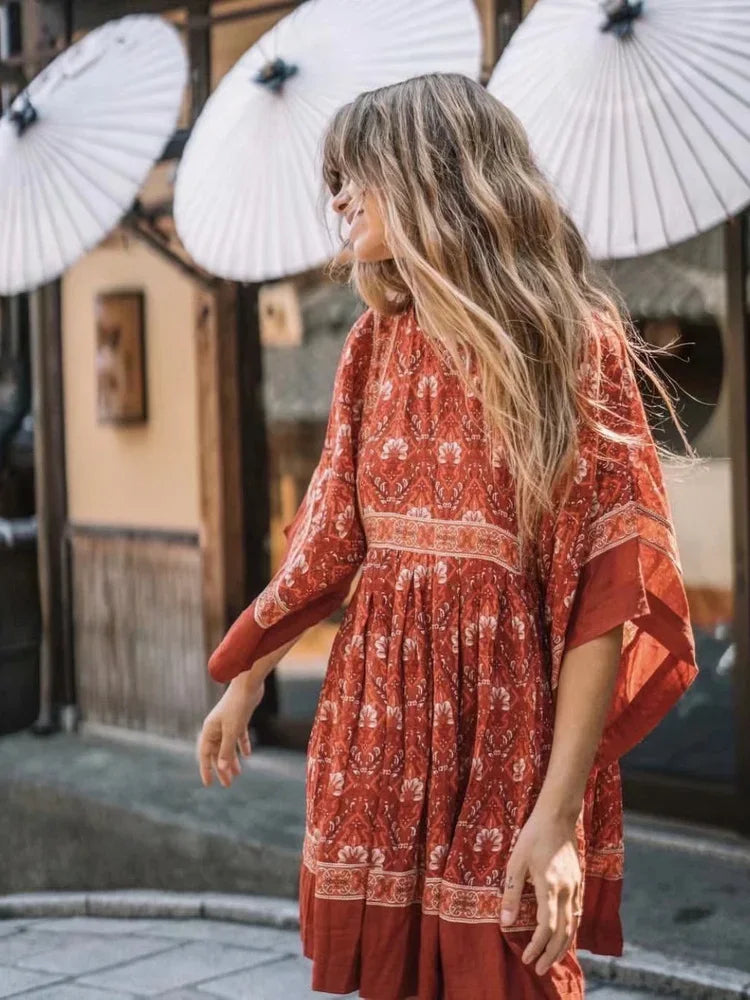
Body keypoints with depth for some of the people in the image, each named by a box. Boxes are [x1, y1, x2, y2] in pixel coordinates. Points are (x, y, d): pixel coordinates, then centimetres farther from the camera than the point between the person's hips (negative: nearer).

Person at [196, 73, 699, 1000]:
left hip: (506, 714, -5)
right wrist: (244, 679, 21)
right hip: (381, 699, 5)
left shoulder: (568, 338, -11)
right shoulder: (376, 341, 8)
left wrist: (558, 811, -20)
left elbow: (604, 585, -15)